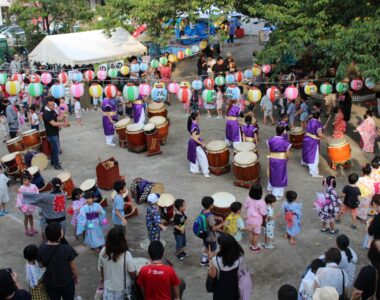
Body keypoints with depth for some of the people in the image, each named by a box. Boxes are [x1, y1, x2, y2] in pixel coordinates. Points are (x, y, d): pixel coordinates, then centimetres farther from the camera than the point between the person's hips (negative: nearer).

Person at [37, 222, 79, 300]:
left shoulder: (41, 249, -19)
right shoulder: (67, 249, -29)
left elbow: (42, 265, -1)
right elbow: (73, 267, -16)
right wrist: (76, 277, 3)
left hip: (50, 283, 3)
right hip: (67, 282, -3)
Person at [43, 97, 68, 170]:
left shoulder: (52, 111, 6)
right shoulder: (46, 113, -22)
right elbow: (53, 123, -27)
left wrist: (64, 119, -4)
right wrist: (63, 124, -26)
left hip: (55, 132, 9)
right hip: (51, 134, -9)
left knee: (55, 148, 19)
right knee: (56, 149, -4)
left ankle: (53, 161, 33)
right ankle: (56, 164, 5)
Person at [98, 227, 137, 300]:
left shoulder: (103, 252, -17)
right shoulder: (126, 255, -29)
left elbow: (101, 268, 0)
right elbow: (133, 274, -19)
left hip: (108, 286, 3)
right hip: (123, 288, -3)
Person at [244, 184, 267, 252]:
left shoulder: (248, 198, -16)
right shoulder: (260, 202, -32)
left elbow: (245, 206, 0)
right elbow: (263, 213, -22)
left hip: (249, 218, 5)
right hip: (257, 220, -5)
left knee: (251, 232, 24)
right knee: (256, 234, 17)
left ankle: (252, 245, 41)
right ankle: (255, 247, 33)